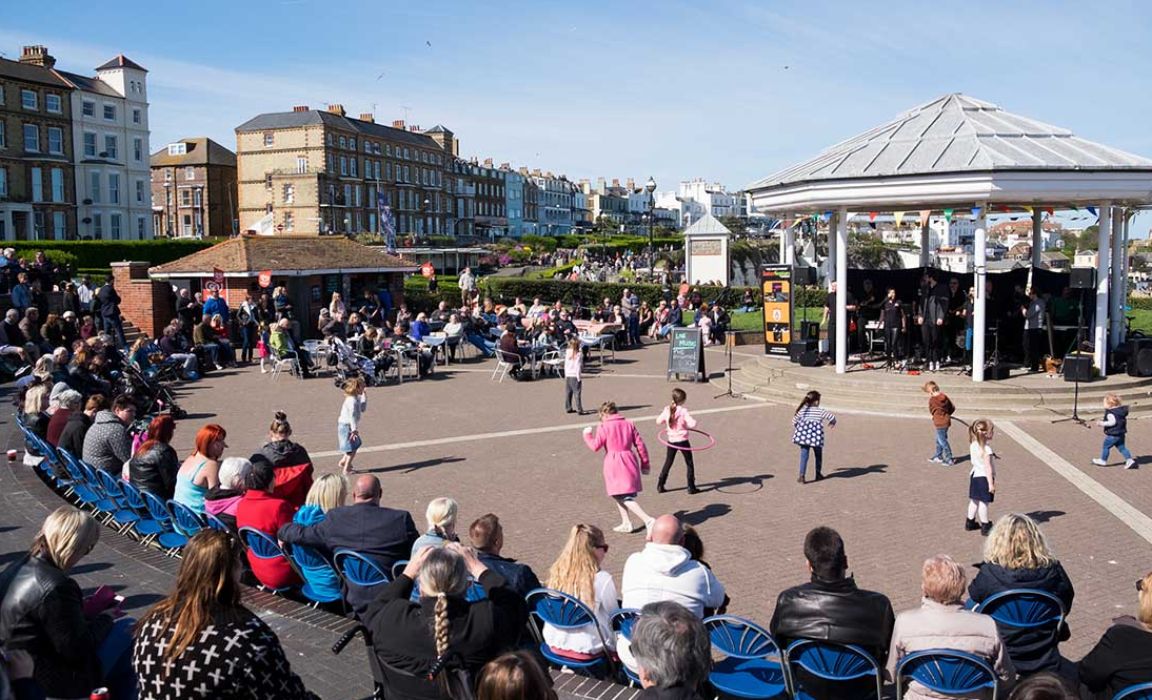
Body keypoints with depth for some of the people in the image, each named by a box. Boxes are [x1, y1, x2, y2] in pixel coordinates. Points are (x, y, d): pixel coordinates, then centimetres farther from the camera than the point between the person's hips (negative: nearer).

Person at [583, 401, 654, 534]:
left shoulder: (604, 427, -6)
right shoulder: (628, 424, 9)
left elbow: (595, 446, -8)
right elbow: (640, 444, 7)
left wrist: (587, 435, 11)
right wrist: (645, 463, 14)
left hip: (613, 464, -7)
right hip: (629, 462, 7)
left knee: (625, 498, -6)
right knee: (623, 495, 24)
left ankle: (648, 520, -19)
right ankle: (626, 523, 25)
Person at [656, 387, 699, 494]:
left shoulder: (667, 410, -5)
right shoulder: (683, 411, -17)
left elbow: (658, 421, 6)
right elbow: (692, 423, -24)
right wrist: (686, 425, -3)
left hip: (671, 441, 4)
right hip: (683, 441, -4)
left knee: (668, 463, 17)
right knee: (689, 464, 12)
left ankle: (660, 486, 17)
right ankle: (691, 487, 13)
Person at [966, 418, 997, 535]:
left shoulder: (973, 445, 0)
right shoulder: (986, 449, -24)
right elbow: (988, 467, -23)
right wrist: (991, 484, -19)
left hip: (975, 475, 8)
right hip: (983, 477, -8)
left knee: (974, 500, 19)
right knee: (983, 503, 0)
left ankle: (970, 522, 29)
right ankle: (985, 527, 8)